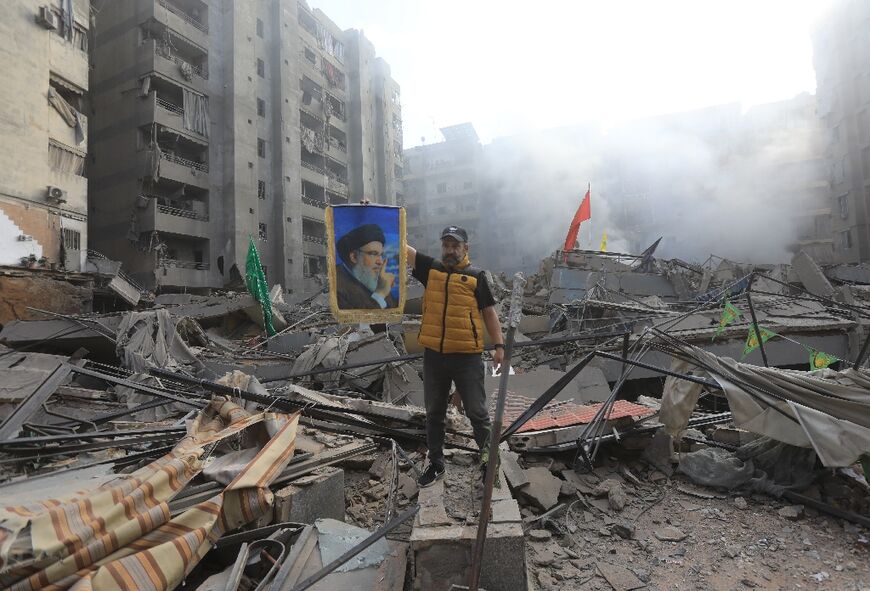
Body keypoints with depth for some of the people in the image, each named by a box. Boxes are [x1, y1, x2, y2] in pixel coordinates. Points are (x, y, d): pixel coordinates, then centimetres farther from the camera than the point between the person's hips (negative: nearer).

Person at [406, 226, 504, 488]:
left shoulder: (476, 276, 0)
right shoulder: (430, 269, 6)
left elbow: (489, 313, 2)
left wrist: (499, 346, -5)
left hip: (467, 357, -3)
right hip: (433, 355, 3)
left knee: (476, 411, 8)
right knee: (434, 413, 15)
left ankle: (487, 458, 31)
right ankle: (436, 464, 33)